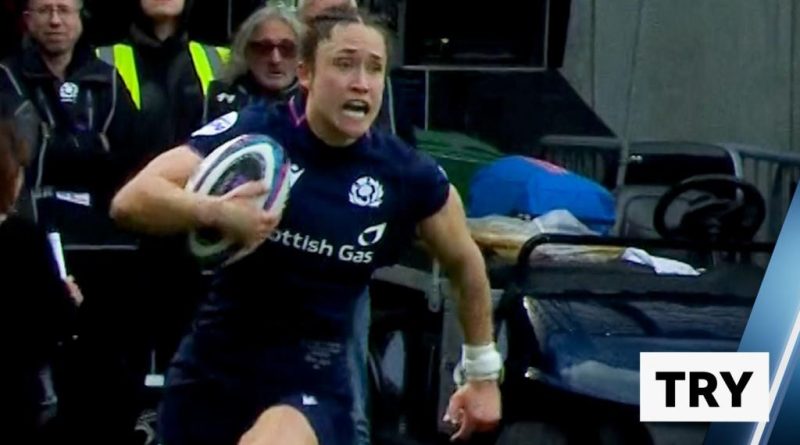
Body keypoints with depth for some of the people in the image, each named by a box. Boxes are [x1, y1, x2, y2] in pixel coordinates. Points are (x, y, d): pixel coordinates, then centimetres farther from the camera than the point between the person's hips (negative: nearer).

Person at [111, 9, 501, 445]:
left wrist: (483, 373, 19)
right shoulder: (251, 133, -12)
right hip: (210, 372, 2)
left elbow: (464, 262, 12)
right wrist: (214, 211, -42)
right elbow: (130, 201, -23)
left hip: (313, 381, -1)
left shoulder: (409, 175, -7)